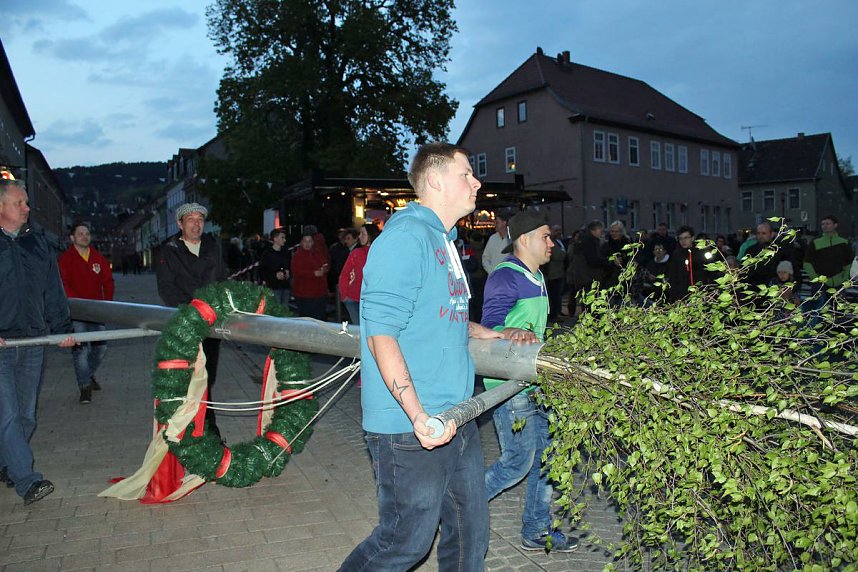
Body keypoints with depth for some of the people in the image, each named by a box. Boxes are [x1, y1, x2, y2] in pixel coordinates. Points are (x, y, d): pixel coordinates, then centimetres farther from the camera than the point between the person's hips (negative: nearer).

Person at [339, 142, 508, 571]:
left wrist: (491, 335, 15)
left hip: (457, 419, 9)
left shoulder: (446, 241, 15)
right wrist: (418, 415, -28)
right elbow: (381, 334, -21)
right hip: (410, 428, -9)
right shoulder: (405, 237, -15)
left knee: (469, 534, 19)